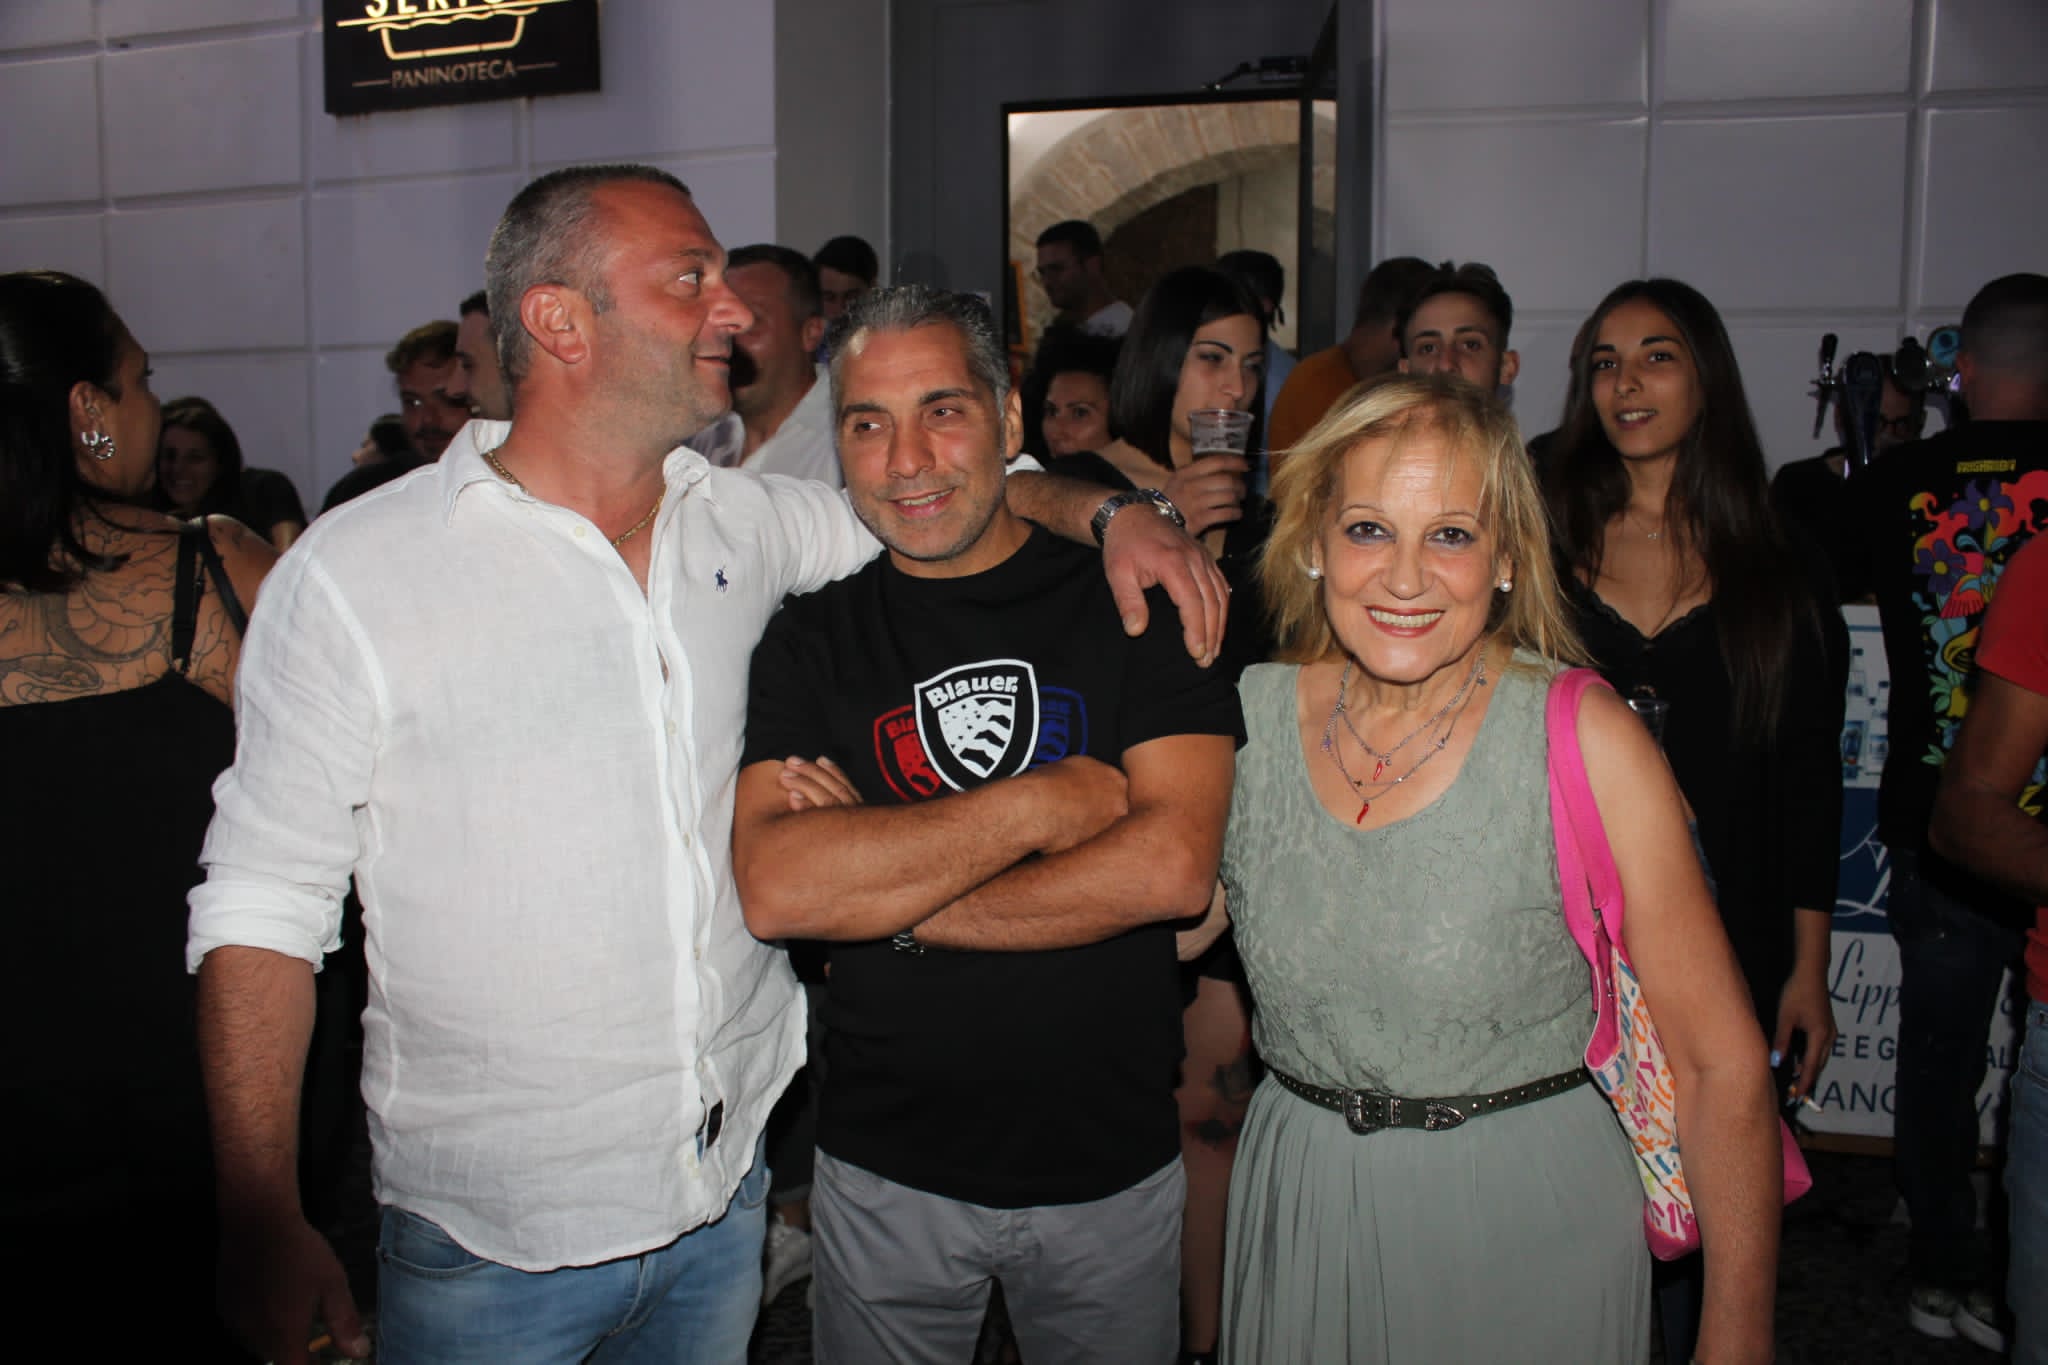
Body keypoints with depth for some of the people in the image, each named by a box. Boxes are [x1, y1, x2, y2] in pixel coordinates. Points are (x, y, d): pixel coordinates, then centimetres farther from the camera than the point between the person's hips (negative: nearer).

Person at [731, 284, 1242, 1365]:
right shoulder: (812, 641, -4)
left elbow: (1172, 868, -19)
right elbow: (772, 890, -19)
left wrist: (880, 887, -16)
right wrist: (1036, 806, -21)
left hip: (1113, 1164, 0)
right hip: (884, 1170, 1)